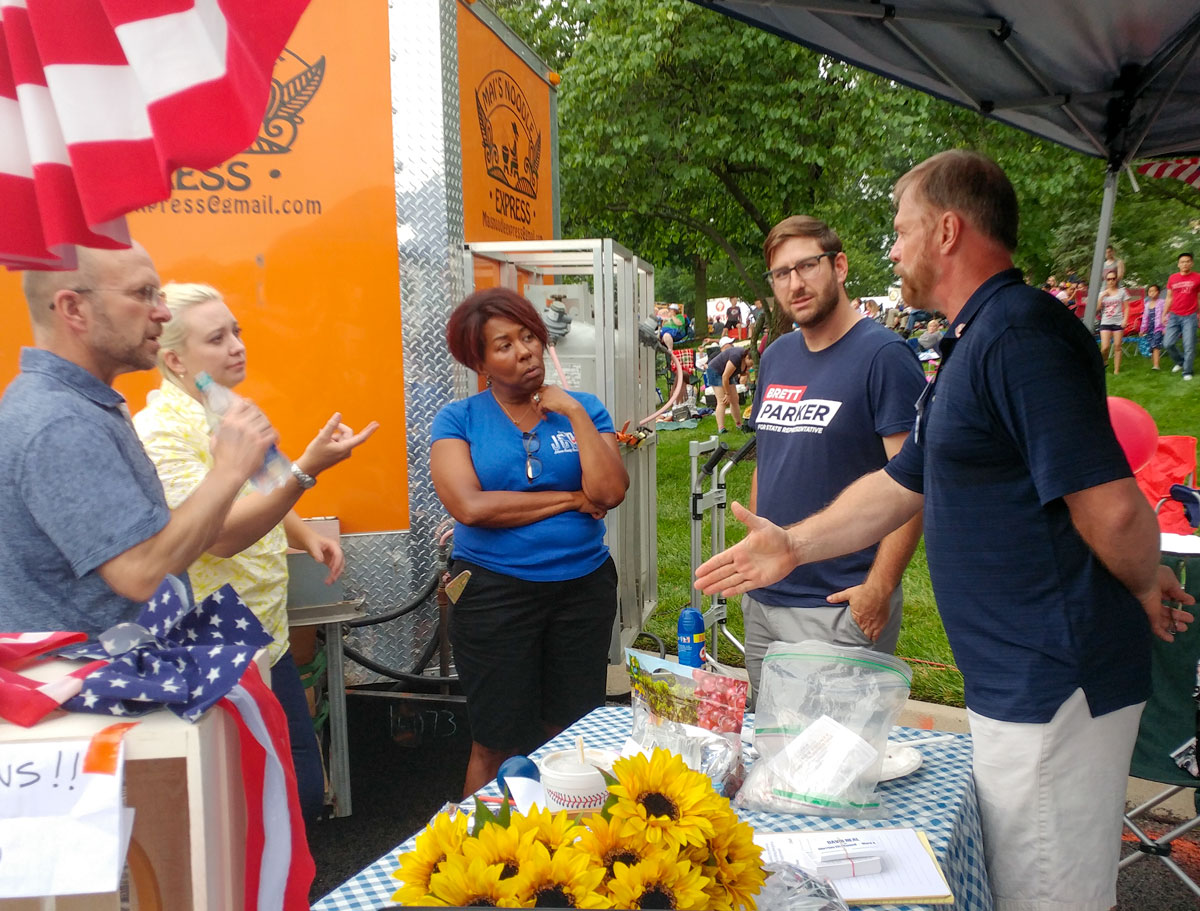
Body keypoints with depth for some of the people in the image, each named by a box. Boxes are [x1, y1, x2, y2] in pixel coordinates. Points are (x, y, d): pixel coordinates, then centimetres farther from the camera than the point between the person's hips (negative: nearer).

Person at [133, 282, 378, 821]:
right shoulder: (158, 431, -17)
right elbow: (221, 534, -27)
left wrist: (306, 536, 4)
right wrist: (307, 468, -33)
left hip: (268, 641, 8)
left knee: (305, 793, 14)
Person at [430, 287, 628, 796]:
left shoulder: (583, 409, 4)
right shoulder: (458, 420, -2)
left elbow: (611, 491, -9)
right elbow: (470, 506, -17)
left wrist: (575, 414, -11)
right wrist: (573, 499, -11)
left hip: (583, 586, 3)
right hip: (494, 593, -2)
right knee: (498, 744, 8)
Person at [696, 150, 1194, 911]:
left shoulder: (1021, 330, -19)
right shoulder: (972, 343, 15)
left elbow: (1112, 506, -26)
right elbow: (903, 484, 19)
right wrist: (795, 545, 15)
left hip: (1054, 684, -10)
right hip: (1014, 680, 10)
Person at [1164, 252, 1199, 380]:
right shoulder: (1172, 278, 5)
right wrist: (1165, 314, 9)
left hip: (1189, 317, -3)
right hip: (1174, 316, 3)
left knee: (1189, 346, -3)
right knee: (1167, 344, -1)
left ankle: (1187, 372, 10)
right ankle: (1180, 361, 26)